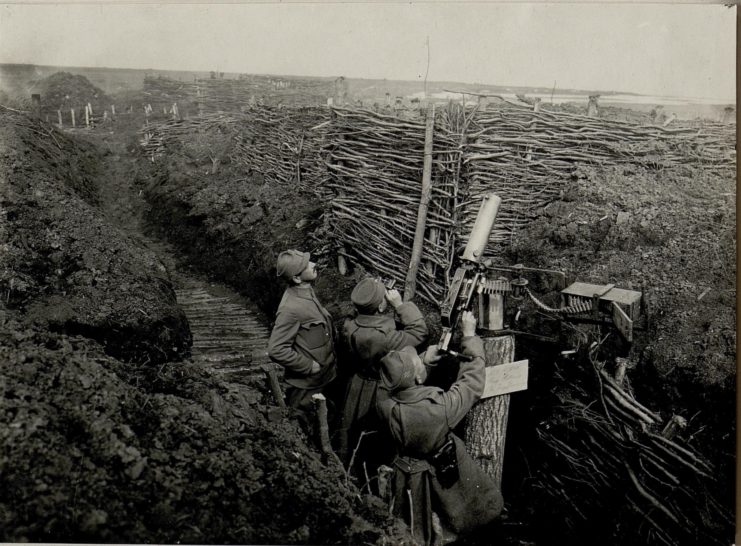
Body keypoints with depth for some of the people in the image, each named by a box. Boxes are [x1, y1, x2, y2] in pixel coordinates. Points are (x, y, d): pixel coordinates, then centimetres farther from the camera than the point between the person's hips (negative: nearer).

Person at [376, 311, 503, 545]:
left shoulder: (384, 401, -30)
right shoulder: (441, 407, -40)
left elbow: (398, 380, -3)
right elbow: (473, 379, -23)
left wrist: (424, 360, 0)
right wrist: (470, 336, -13)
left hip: (409, 477, 4)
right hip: (447, 473, -3)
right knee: (485, 505, 27)